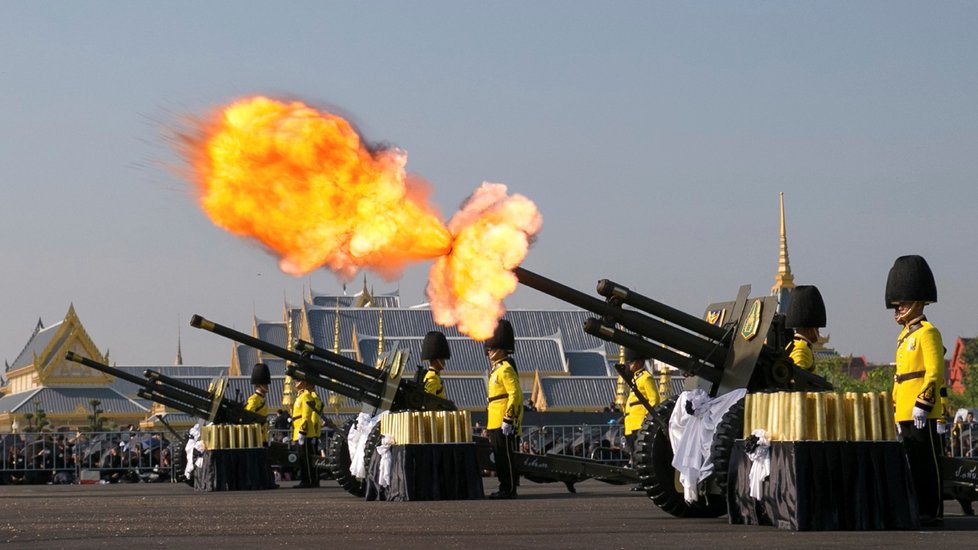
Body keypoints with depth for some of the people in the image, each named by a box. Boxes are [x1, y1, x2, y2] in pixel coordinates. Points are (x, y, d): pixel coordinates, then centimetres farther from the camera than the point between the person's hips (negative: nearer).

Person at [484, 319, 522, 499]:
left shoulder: (506, 369, -12)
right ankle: (505, 488, 15)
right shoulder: (497, 369, 19)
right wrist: (488, 427, 24)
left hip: (504, 425, -10)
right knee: (499, 457, 11)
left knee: (506, 457, -7)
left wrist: (508, 420, -23)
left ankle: (509, 489, -4)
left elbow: (515, 395, -19)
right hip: (495, 424, 10)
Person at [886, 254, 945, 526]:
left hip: (921, 413, -9)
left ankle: (933, 512, 0)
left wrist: (922, 405, -20)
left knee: (927, 461, -4)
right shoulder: (905, 335, 18)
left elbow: (935, 373, -16)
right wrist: (896, 407, 20)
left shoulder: (927, 333, -9)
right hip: (904, 412, 9)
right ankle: (918, 510, 16)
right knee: (912, 461, 11)